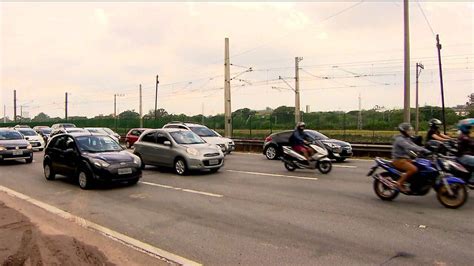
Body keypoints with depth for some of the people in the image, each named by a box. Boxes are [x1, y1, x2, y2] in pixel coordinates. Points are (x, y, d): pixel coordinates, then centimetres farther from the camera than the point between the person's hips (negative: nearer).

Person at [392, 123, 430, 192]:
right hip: (399, 160, -10)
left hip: (406, 159, 10)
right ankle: (399, 183, -19)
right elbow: (409, 147, -29)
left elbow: (415, 146, 9)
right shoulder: (400, 139, -15)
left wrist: (427, 151, -3)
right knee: (414, 169, -30)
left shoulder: (407, 139, 16)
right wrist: (422, 150, -35)